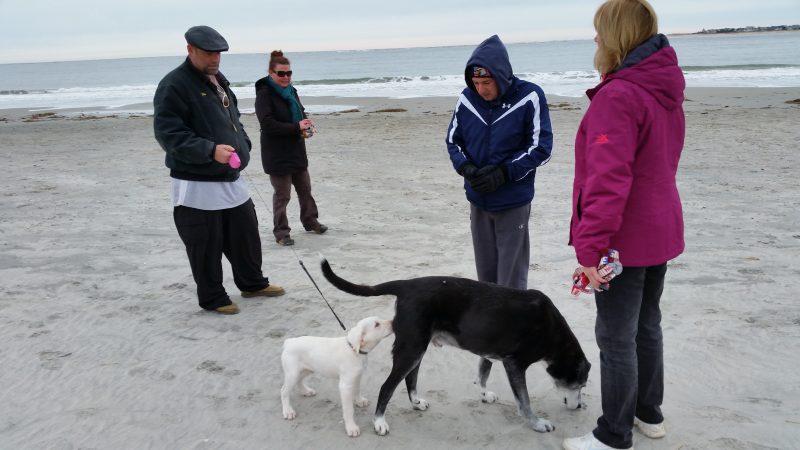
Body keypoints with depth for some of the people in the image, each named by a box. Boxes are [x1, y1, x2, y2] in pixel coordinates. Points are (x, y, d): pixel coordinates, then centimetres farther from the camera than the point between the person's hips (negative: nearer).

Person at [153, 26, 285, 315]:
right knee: (206, 244, 2)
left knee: (246, 234, 16)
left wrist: (242, 148, 10)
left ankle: (252, 283, 34)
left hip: (231, 180, 8)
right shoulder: (174, 85, -14)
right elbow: (168, 133, -20)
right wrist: (210, 150, -29)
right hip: (197, 184, -8)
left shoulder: (219, 80, 14)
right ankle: (212, 298, 19)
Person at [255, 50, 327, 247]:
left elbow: (300, 112, 22)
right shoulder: (264, 94, -15)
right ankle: (281, 232, 15)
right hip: (277, 155, -7)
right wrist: (297, 127, -25)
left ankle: (310, 221, 36)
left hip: (297, 151, 7)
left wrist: (305, 122, -3)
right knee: (282, 195, 2)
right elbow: (268, 124, -23)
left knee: (305, 189, 18)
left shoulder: (291, 91, 8)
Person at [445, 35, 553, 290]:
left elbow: (541, 148, -11)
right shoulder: (467, 98, -3)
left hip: (513, 202, -4)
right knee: (486, 272, 15)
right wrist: (466, 168, -12)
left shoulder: (529, 97, -14)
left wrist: (503, 173, -20)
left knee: (511, 279, 3)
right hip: (478, 202, 4)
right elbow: (453, 140, 8)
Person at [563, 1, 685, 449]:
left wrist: (590, 246, -27)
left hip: (624, 240, -9)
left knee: (617, 338, 3)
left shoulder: (618, 97, -21)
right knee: (646, 325, 21)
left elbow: (609, 181, -28)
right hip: (659, 232, 9)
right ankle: (649, 413, 36)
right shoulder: (665, 89, 7)